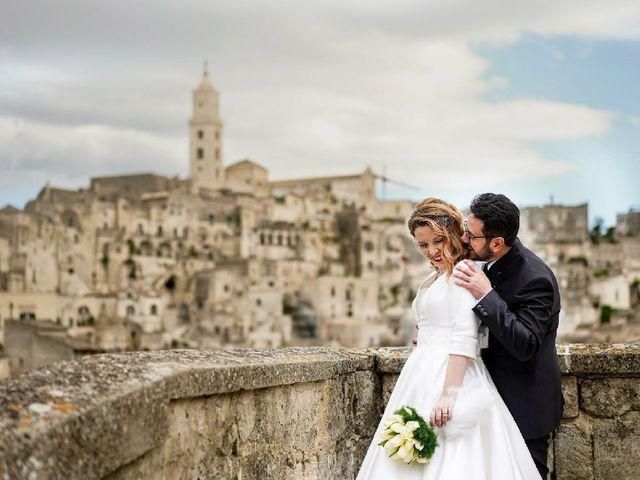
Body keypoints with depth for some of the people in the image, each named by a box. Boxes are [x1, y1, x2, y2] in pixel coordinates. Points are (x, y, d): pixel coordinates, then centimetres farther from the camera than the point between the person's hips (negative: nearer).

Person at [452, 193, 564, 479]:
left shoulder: (534, 278, -25)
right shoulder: (496, 264, 2)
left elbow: (525, 345, -32)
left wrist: (485, 295, -35)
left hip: (524, 405, -9)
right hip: (501, 396, 9)